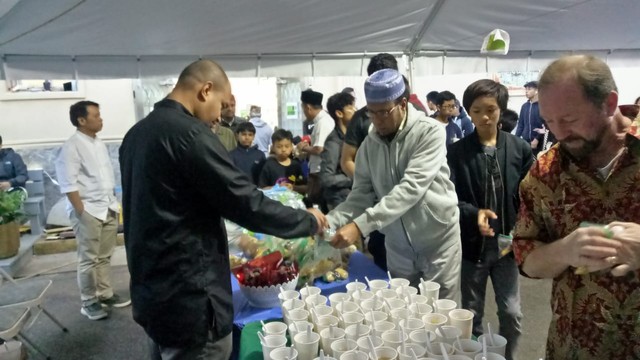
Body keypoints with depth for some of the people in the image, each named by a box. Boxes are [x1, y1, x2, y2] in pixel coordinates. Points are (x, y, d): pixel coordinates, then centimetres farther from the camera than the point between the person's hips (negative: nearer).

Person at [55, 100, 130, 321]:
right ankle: (89, 302, 14)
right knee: (88, 259, 2)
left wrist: (114, 203, 15)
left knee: (105, 256, 14)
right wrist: (81, 212, -18)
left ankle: (105, 294, 25)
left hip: (108, 208, 7)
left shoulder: (100, 144, 12)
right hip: (88, 210, -7)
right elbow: (68, 184, -15)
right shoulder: (72, 146, -11)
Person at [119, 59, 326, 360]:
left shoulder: (136, 133, 9)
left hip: (150, 291, 9)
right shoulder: (190, 134, -20)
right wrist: (308, 221, -6)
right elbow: (249, 205, -20)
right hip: (188, 300, -9)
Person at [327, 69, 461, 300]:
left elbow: (411, 187, -27)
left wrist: (360, 225, -34)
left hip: (438, 242, -4)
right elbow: (360, 196, -1)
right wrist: (327, 222, -20)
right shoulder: (369, 145, -1)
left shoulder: (429, 132, -16)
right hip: (397, 247, 4)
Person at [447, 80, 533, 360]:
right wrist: (473, 214, -29)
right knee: (472, 314, 13)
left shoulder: (520, 149, -1)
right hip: (472, 244, -1)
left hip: (506, 243, 1)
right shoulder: (457, 152, -5)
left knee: (512, 314, 9)